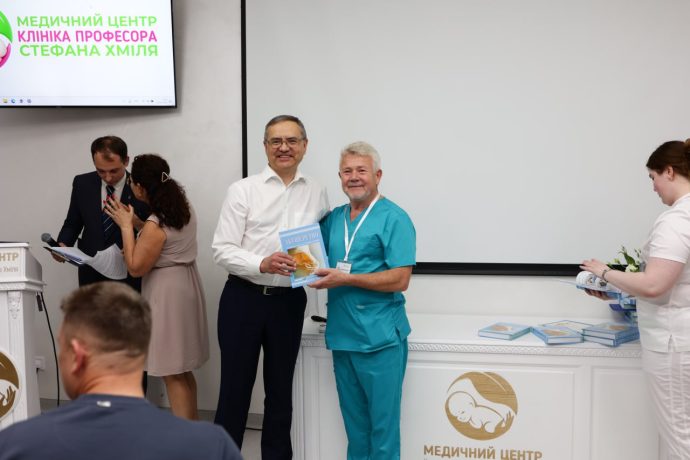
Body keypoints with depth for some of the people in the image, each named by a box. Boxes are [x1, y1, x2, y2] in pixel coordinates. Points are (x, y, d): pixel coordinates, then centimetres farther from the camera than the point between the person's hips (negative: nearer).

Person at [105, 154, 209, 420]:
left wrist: (126, 226, -13)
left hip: (167, 294, -9)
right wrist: (134, 221, 9)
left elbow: (136, 268, -17)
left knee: (172, 374, 1)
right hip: (185, 286, 9)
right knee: (182, 369, 19)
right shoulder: (183, 208, 3)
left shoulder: (156, 224, -23)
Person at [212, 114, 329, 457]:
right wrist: (262, 264, -24)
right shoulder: (243, 190, -4)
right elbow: (222, 250, -9)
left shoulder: (317, 193, 5)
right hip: (243, 299, -2)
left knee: (280, 389, 15)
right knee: (235, 387, 6)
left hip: (289, 301, 3)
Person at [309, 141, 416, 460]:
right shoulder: (333, 219, 12)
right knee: (353, 419, 17)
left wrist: (346, 279, -19)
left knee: (382, 421, 4)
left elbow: (400, 279, -15)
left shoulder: (394, 218, -9)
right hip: (341, 335, 6)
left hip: (380, 337, -6)